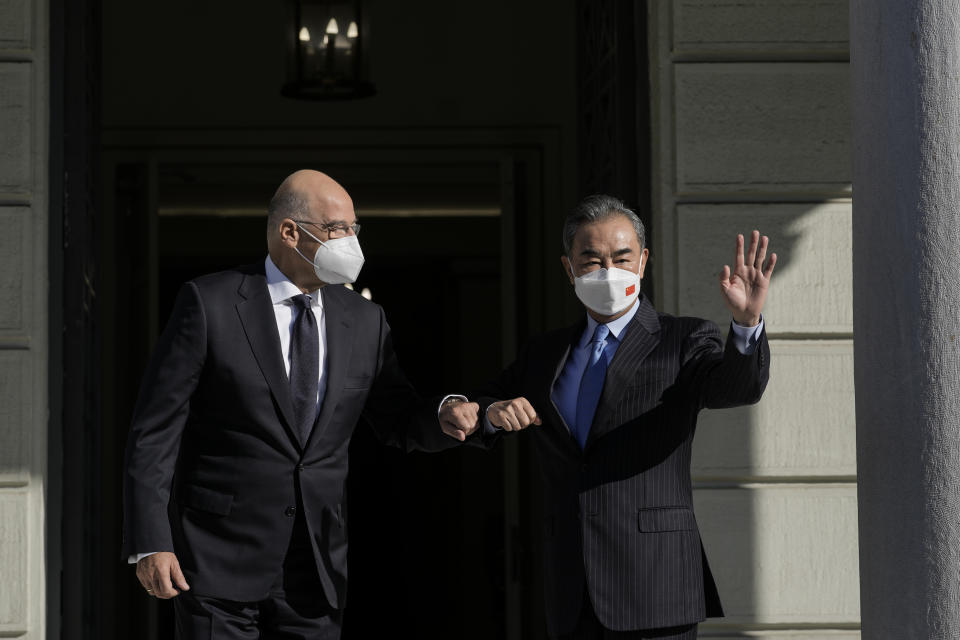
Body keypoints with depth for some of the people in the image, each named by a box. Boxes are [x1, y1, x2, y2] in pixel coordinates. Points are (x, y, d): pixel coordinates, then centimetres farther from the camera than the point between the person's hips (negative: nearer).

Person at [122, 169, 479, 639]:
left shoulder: (364, 321, 8)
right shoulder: (210, 303, -6)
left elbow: (397, 421, 17)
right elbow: (154, 430, -7)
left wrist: (444, 416, -7)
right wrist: (150, 543, -13)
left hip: (317, 568, 4)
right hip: (219, 561, -4)